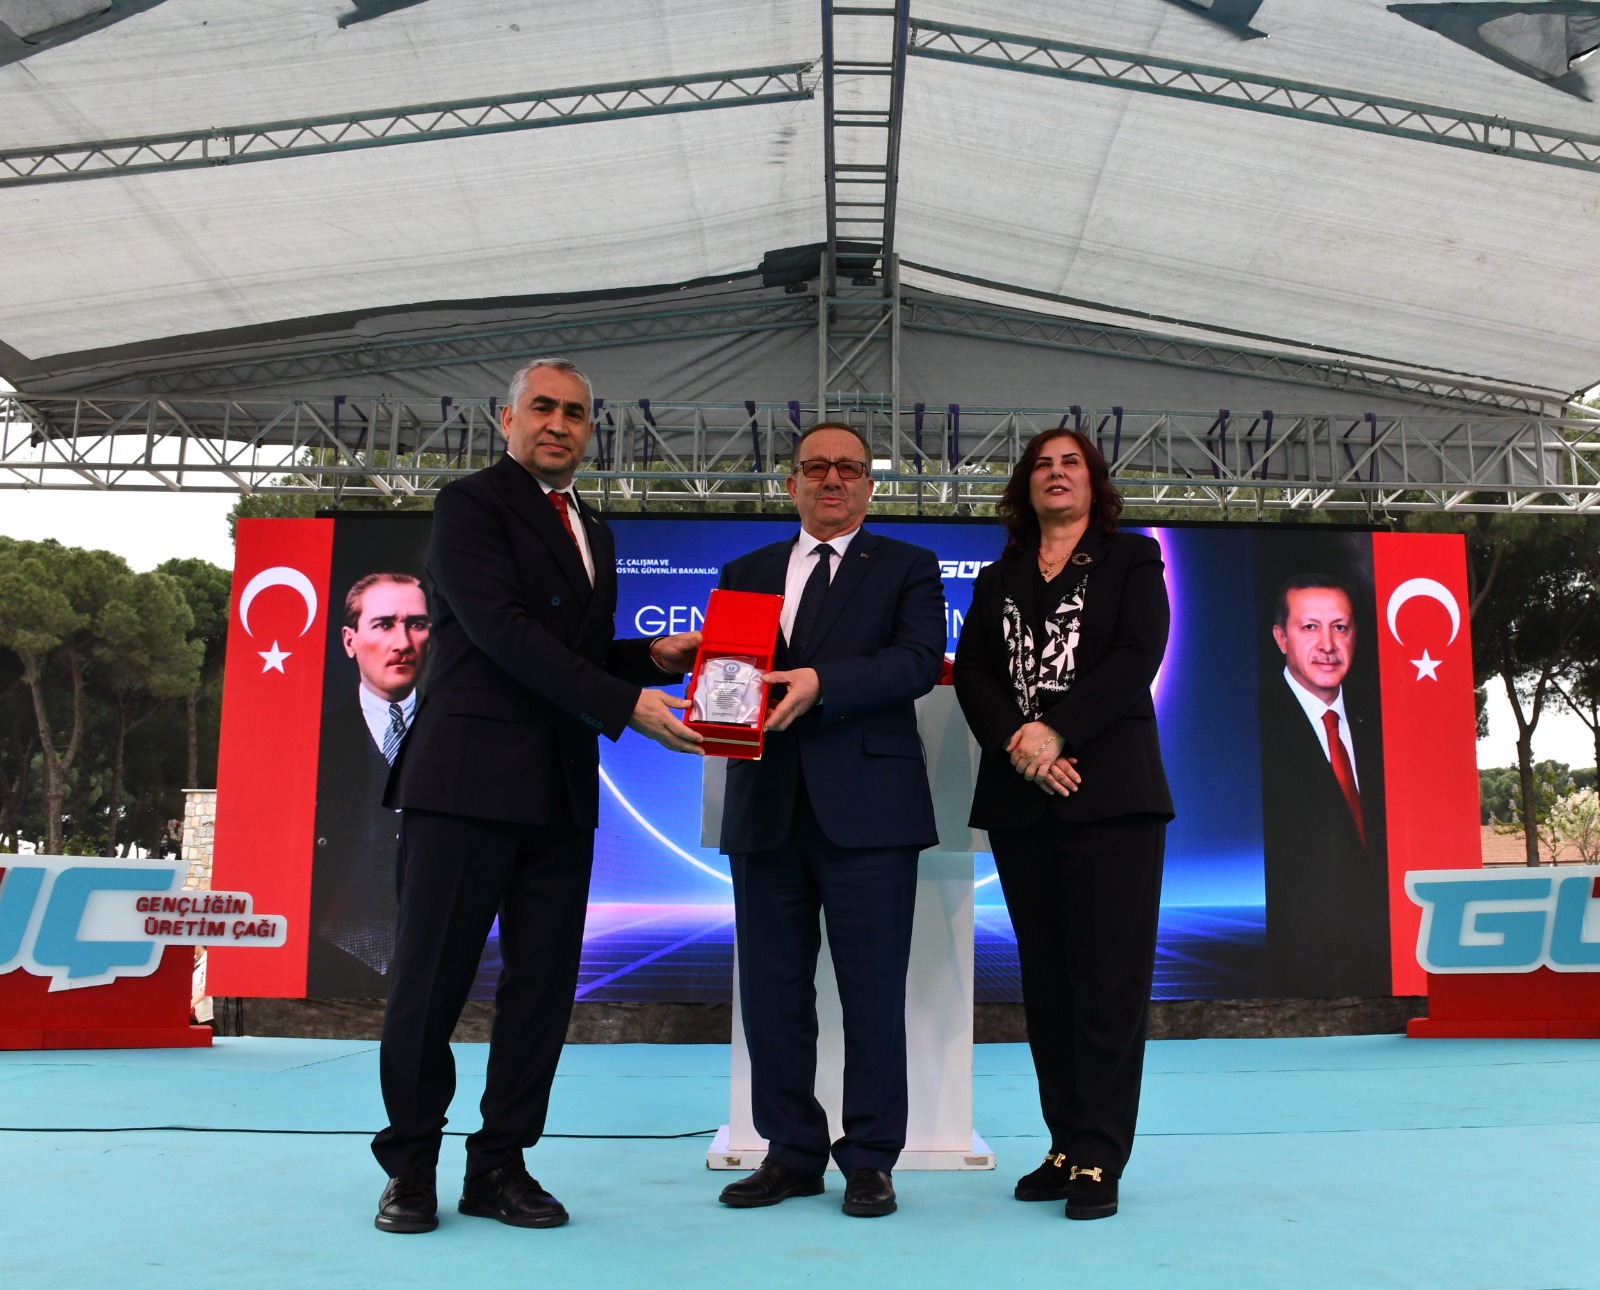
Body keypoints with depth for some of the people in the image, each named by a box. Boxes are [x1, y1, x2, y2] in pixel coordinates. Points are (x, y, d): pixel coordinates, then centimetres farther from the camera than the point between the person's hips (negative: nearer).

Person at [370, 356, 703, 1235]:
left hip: (561, 790, 7)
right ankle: (410, 1165, 15)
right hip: (469, 776, -7)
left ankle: (500, 1165, 17)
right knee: (430, 979, 0)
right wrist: (627, 706, -20)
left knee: (543, 982, 6)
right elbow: (504, 631, -15)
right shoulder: (470, 505, -2)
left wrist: (654, 657, 4)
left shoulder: (593, 534, 21)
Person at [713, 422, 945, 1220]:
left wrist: (819, 684, -21)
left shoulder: (906, 568, 7)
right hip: (767, 808, 4)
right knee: (770, 988, 9)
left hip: (866, 809, -3)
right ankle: (792, 1152, 23)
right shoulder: (746, 573, 18)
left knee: (872, 990, 2)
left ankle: (869, 1159, 16)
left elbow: (918, 661, -8)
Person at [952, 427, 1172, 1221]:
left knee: (1108, 977, -5)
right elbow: (971, 674, 8)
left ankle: (1099, 1159, 0)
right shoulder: (996, 581, 19)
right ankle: (1066, 1146, 13)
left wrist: (1057, 733, -16)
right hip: (1020, 798, 4)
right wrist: (1016, 742, -11)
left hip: (1110, 792, -3)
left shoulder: (1131, 560, 9)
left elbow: (1137, 657, -6)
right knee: (1045, 979, 6)